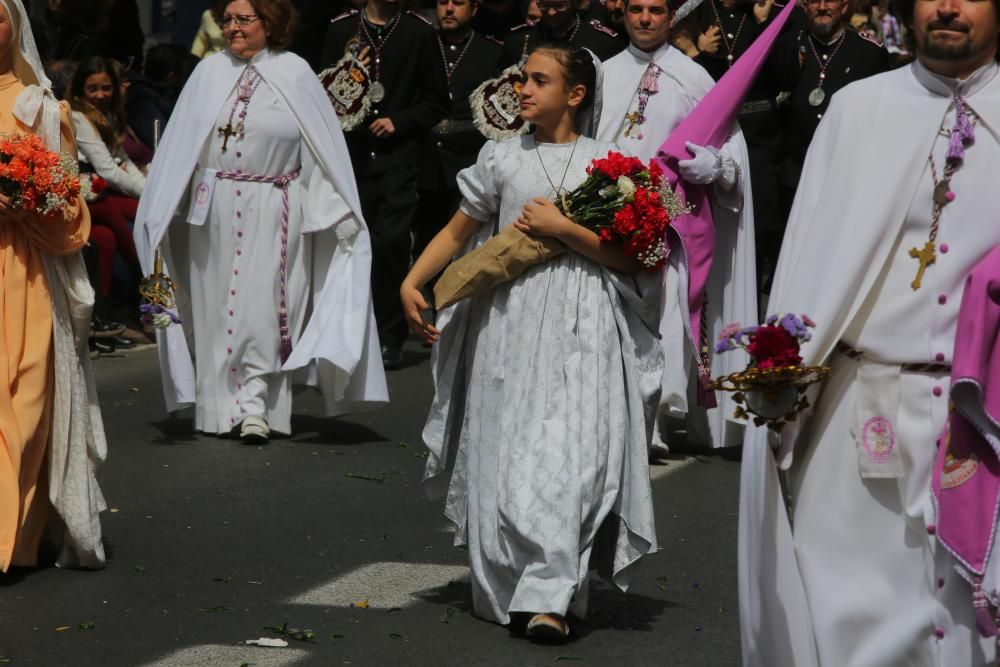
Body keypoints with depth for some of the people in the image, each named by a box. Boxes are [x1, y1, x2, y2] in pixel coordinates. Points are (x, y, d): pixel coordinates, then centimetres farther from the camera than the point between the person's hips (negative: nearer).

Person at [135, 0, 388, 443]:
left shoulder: (294, 74, 0)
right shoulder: (209, 72, 7)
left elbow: (325, 147, 1)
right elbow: (180, 144, 9)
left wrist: (341, 212, -2)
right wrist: (161, 211, 7)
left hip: (271, 212, -3)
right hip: (215, 211, 3)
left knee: (260, 305, -9)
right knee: (216, 304, 5)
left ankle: (256, 403, -5)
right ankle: (219, 406, 13)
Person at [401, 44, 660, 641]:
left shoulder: (606, 163, 4)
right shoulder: (502, 158, 9)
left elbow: (627, 259, 0)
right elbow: (456, 233, 13)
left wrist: (561, 227, -10)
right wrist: (412, 283, 0)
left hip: (581, 332, -2)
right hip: (509, 324, 2)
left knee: (568, 453, -12)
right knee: (505, 453, 2)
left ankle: (551, 597, -14)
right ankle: (506, 589, 15)